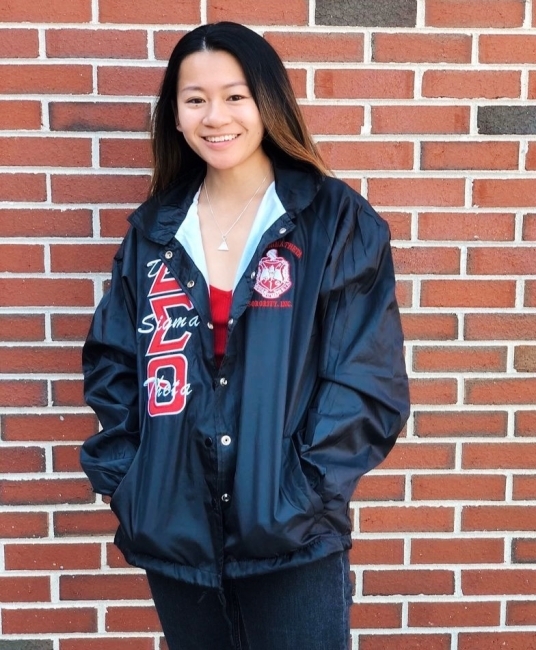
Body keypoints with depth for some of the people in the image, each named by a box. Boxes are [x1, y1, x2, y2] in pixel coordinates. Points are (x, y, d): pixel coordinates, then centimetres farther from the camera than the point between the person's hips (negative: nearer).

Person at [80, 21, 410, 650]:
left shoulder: (336, 221, -6)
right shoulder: (153, 230, 5)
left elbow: (368, 376, -8)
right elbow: (110, 364, 8)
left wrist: (307, 491, -13)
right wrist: (123, 479, -1)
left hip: (290, 538, -3)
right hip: (172, 532, 4)